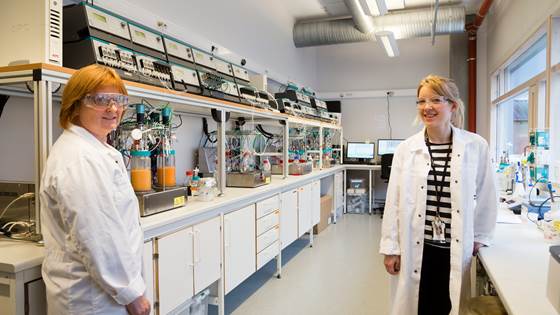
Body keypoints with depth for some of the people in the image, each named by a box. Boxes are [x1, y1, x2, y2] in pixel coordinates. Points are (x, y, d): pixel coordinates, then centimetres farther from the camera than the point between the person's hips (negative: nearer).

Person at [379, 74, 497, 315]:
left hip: (458, 251, 0)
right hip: (416, 249, 0)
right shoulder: (406, 149, -2)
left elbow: (486, 196, 7)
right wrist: (390, 248, 1)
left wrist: (480, 238, 9)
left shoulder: (476, 146, -3)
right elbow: (394, 201, 0)